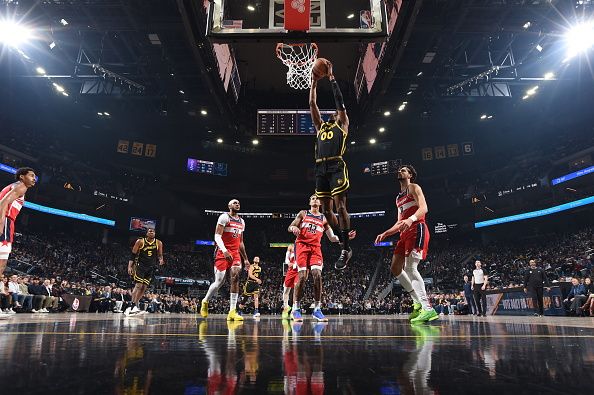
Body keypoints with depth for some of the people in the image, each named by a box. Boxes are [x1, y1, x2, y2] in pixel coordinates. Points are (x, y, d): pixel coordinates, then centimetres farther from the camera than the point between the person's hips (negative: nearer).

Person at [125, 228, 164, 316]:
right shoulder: (140, 242, -6)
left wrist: (161, 260, -13)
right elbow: (133, 255, -2)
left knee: (144, 287, 2)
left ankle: (134, 306, 9)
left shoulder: (158, 243, 1)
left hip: (151, 268, 4)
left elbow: (160, 255, 10)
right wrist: (130, 267, -11)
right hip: (140, 266, -4)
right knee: (138, 285, -15)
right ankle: (133, 306, -17)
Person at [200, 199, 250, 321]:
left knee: (235, 277, -15)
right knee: (219, 281, -4)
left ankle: (232, 312, -15)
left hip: (235, 253, 5)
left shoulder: (242, 222, 18)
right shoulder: (224, 217, -4)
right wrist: (225, 251, -28)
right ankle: (205, 301, 26)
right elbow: (217, 236, -13)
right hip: (222, 252, -5)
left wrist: (245, 258, 20)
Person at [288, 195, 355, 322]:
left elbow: (332, 238, 17)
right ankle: (295, 309, -1)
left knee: (317, 275, -14)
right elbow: (290, 227, 9)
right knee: (302, 276, -12)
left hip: (316, 247, 2)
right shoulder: (303, 213, 14)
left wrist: (346, 236, 2)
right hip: (302, 245, -2)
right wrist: (294, 228, -16)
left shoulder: (324, 219, 18)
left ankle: (317, 309, -6)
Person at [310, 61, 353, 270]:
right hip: (321, 169, 6)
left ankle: (346, 249, -9)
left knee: (340, 207, -12)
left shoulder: (343, 124, 15)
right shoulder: (321, 126, 28)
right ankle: (344, 244, 15)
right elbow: (312, 104, 27)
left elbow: (339, 100, 10)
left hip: (337, 167, -6)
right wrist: (315, 81, 27)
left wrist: (331, 76, 14)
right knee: (326, 210, 4)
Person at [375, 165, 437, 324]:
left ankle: (428, 309, -24)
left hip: (417, 229, -9)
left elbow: (424, 208, -16)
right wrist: (385, 234, 19)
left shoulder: (414, 188, 2)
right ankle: (418, 302, 10)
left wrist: (411, 219, -34)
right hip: (405, 233, 9)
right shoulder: (399, 198, 27)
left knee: (410, 268, -21)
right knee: (396, 269, 5)